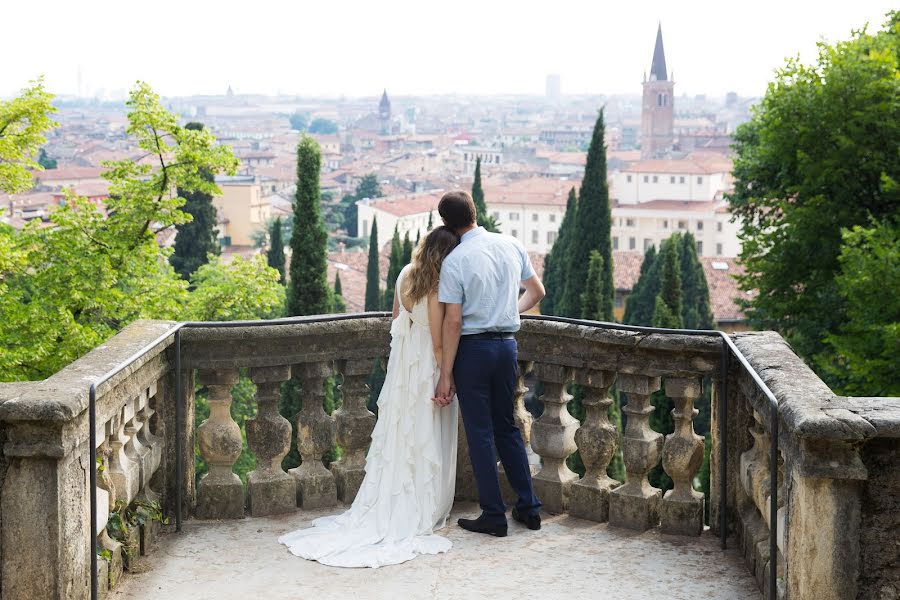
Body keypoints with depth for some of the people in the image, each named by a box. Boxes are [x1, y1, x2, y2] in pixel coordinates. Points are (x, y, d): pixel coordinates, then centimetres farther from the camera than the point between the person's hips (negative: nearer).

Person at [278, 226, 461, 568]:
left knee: (397, 437, 14)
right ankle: (421, 515, 12)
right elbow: (438, 343, -20)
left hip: (401, 362, 7)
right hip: (426, 369, -7)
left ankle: (386, 509, 20)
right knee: (426, 442, 4)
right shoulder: (437, 288, -22)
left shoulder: (405, 275, 0)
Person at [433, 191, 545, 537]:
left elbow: (453, 322, -14)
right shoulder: (511, 245, 2)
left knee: (480, 434, 4)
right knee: (507, 427, 18)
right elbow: (537, 291, 12)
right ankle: (528, 508, 20)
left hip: (473, 348, -5)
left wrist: (446, 374, -10)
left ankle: (494, 516, 8)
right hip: (507, 344, 5)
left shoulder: (455, 261, -14)